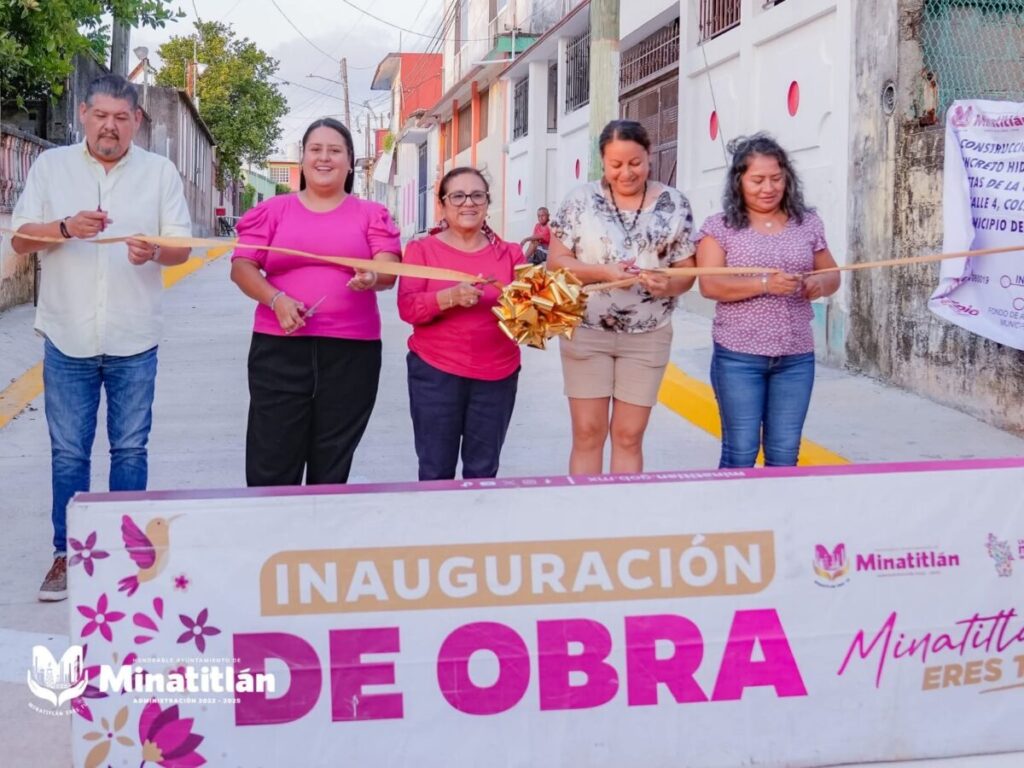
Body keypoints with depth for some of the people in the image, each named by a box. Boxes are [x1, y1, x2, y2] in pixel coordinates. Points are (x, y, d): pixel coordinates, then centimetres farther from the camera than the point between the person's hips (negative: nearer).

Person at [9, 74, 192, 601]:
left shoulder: (160, 171, 5)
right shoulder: (50, 166, 5)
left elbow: (181, 247, 2)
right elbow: (20, 239, 2)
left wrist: (155, 251, -21)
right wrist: (65, 227, -18)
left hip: (134, 339, 0)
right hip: (67, 336, 0)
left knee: (130, 448, 6)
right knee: (68, 452, 4)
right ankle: (66, 553, 14)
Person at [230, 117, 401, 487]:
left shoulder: (372, 214, 10)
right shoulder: (272, 210, 10)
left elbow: (389, 270, 0)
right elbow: (241, 267, 5)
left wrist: (373, 277, -24)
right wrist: (276, 299, -14)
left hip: (351, 350, 0)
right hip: (280, 348, 0)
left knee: (332, 467, 8)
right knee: (270, 466, -1)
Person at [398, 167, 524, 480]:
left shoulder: (509, 253, 7)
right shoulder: (422, 249, 2)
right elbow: (407, 307, -7)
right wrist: (450, 296, -23)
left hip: (497, 375, 2)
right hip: (436, 373, -2)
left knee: (483, 472, 8)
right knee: (436, 471, 4)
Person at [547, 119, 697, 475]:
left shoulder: (674, 204, 1)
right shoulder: (581, 199, -2)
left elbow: (687, 270, 4)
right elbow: (555, 261, -2)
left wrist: (668, 285, -19)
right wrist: (604, 272, -18)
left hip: (647, 336, 1)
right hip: (586, 331, -1)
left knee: (629, 436, 7)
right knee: (587, 433, 3)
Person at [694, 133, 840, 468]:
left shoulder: (808, 224, 8)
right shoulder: (719, 227, -2)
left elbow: (832, 275, 16)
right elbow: (709, 285, -11)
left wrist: (820, 283, -9)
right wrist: (764, 283, -25)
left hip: (796, 358, 3)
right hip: (738, 356, -3)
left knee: (785, 455, 8)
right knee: (740, 453, 2)